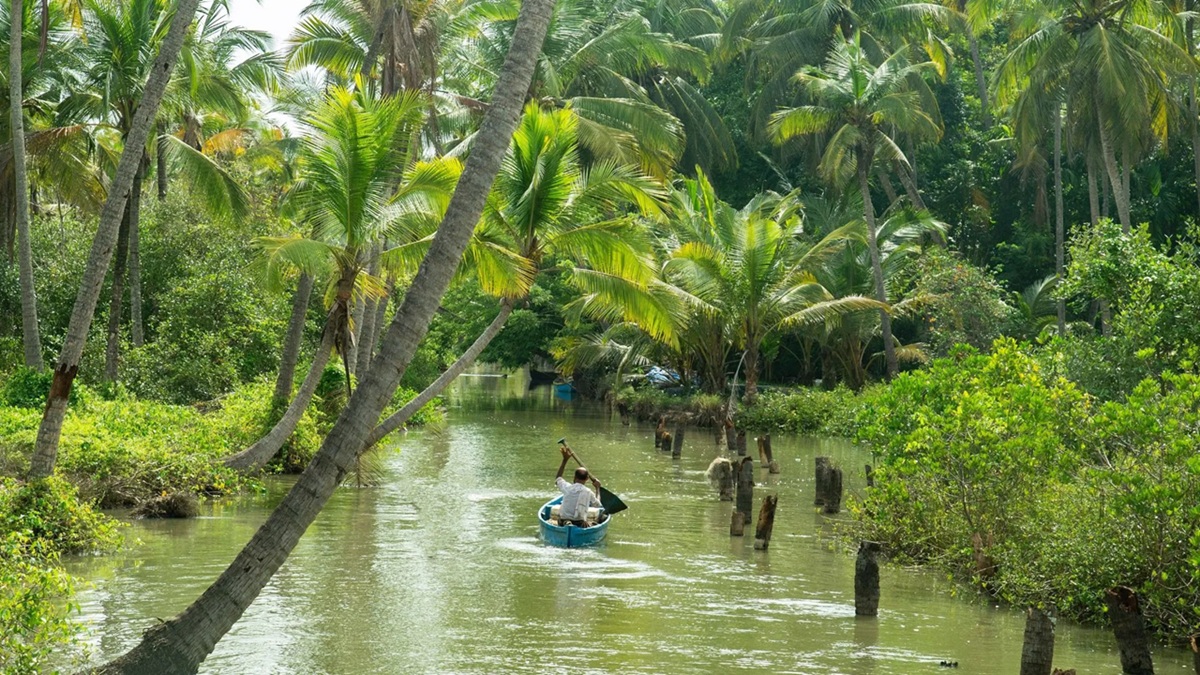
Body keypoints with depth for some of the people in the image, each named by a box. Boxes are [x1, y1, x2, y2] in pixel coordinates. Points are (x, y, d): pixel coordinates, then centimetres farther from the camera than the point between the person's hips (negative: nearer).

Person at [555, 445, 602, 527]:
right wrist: (597, 488, 28)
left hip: (563, 522, 3)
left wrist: (565, 460, 21)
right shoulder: (588, 492, -8)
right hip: (580, 523, -3)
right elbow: (597, 504, 15)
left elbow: (557, 479, 21)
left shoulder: (567, 487, -4)